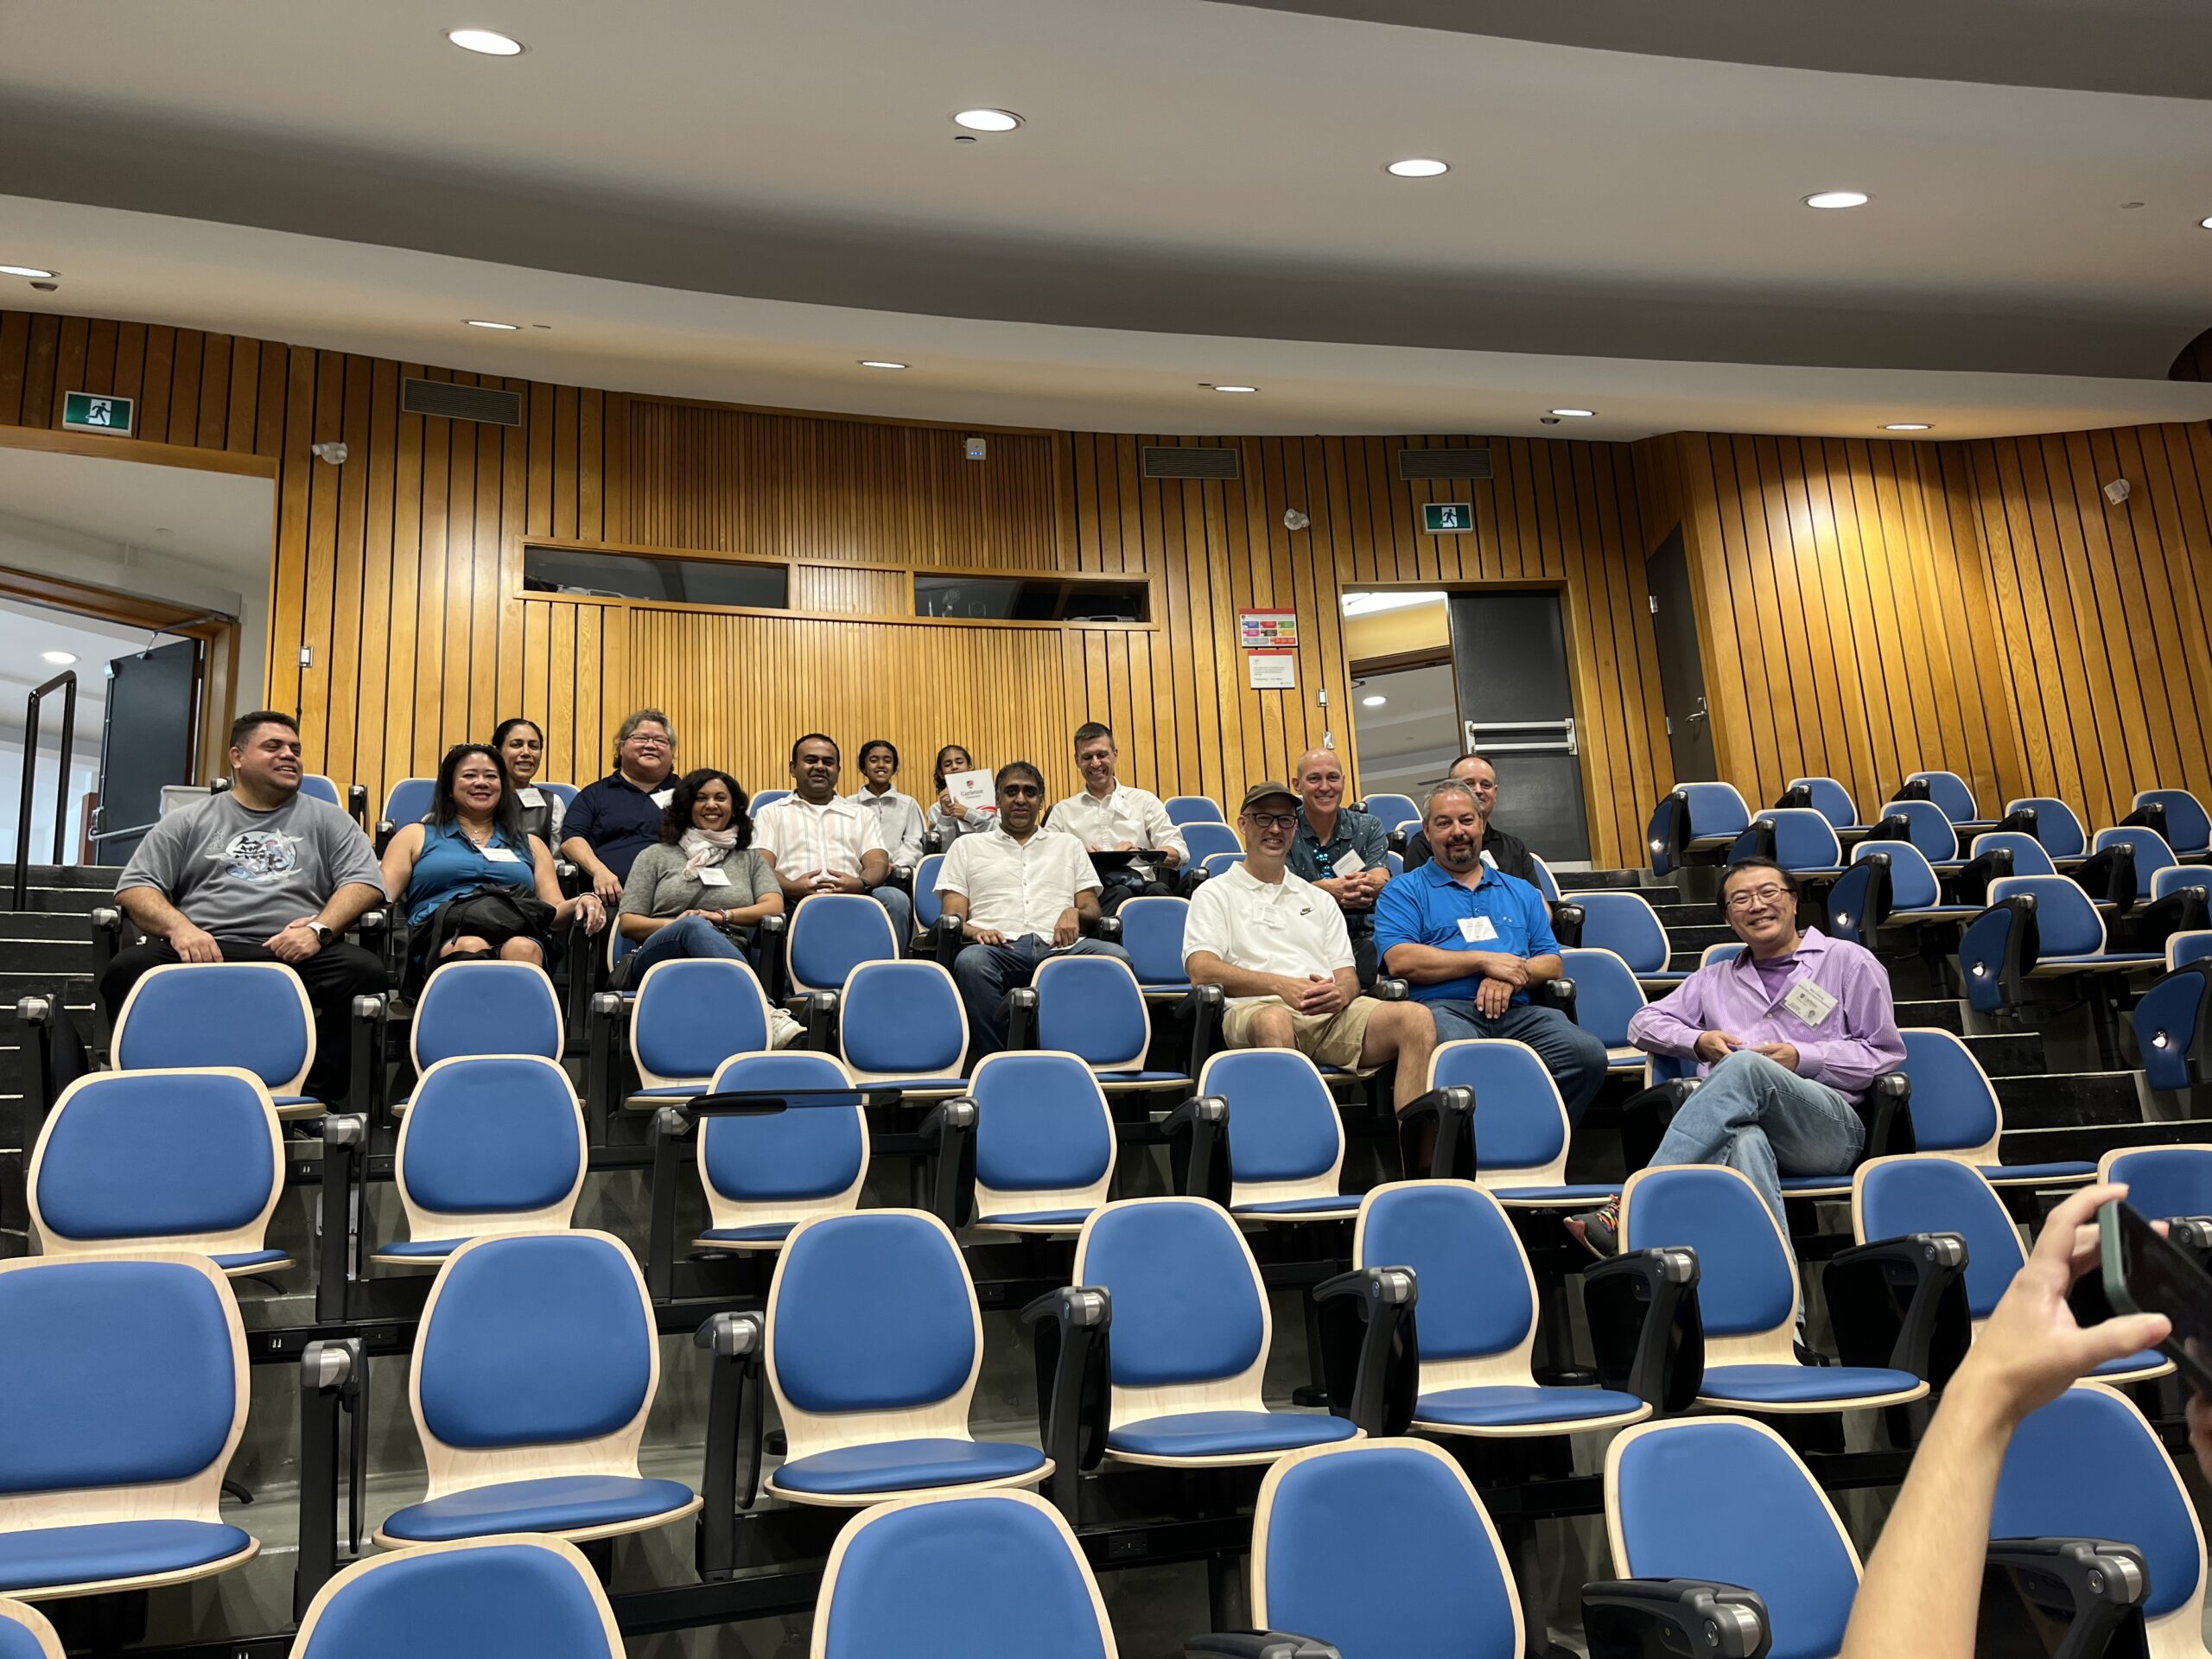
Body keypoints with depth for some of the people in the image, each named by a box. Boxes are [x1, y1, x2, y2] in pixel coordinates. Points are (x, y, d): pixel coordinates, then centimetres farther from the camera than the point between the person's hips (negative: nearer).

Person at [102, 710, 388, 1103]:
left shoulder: (328, 820, 20)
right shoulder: (189, 822, 22)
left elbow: (364, 882, 8)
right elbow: (135, 886, 14)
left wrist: (320, 928, -12)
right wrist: (178, 927, -8)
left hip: (295, 956, -1)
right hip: (203, 953, 1)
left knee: (365, 970, -32)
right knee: (127, 969, -30)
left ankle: (315, 1096, -22)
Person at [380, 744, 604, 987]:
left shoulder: (530, 845, 32)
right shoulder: (417, 836, 28)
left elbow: (555, 910, 22)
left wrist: (583, 901, -1)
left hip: (517, 934, 1)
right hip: (443, 937, -1)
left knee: (522, 949, -38)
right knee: (470, 948, -39)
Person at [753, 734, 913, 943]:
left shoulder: (862, 814, 28)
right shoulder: (771, 813, 22)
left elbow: (878, 864, 13)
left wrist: (861, 884, -14)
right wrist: (790, 887, -18)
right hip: (794, 903, -2)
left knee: (896, 899, -30)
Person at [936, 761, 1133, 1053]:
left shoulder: (1068, 845, 30)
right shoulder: (967, 846, 25)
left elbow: (1092, 910, 22)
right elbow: (952, 917, 14)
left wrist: (1075, 913, -3)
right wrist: (973, 930, -10)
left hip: (1059, 946, 2)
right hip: (999, 948, -1)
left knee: (1117, 957, -32)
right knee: (970, 961, -39)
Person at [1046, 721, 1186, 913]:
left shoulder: (1145, 801, 20)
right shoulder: (1063, 812, 21)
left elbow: (1178, 852, 8)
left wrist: (1140, 853, -13)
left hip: (1143, 885, 1)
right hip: (1092, 896, -1)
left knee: (1159, 890, -35)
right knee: (1121, 893, -37)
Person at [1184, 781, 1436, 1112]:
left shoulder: (1318, 899, 31)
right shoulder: (1215, 893, 17)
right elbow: (1201, 971, 0)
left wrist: (1341, 992, -6)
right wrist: (1280, 985, -15)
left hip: (1332, 1011, 5)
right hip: (1254, 1008, -4)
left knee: (1417, 1018, -25)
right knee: (1273, 1022, -42)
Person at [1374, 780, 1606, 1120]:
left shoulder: (1520, 892, 28)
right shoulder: (1404, 891, 14)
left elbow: (1553, 963, 19)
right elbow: (1400, 961, -3)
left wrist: (1512, 976, -4)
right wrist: (1485, 960, -4)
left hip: (1517, 1011, 4)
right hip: (1445, 1007, -4)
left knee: (1588, 1053, -26)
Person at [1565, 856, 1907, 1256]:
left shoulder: (1849, 961, 20)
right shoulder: (1715, 979, 31)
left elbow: (1886, 1054, 13)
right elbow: (1643, 1023, 27)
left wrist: (1802, 1058, -3)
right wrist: (1698, 1041, 5)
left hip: (1830, 1128, -2)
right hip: (1734, 1127, 2)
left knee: (1746, 1065, -36)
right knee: (1746, 1141, -40)